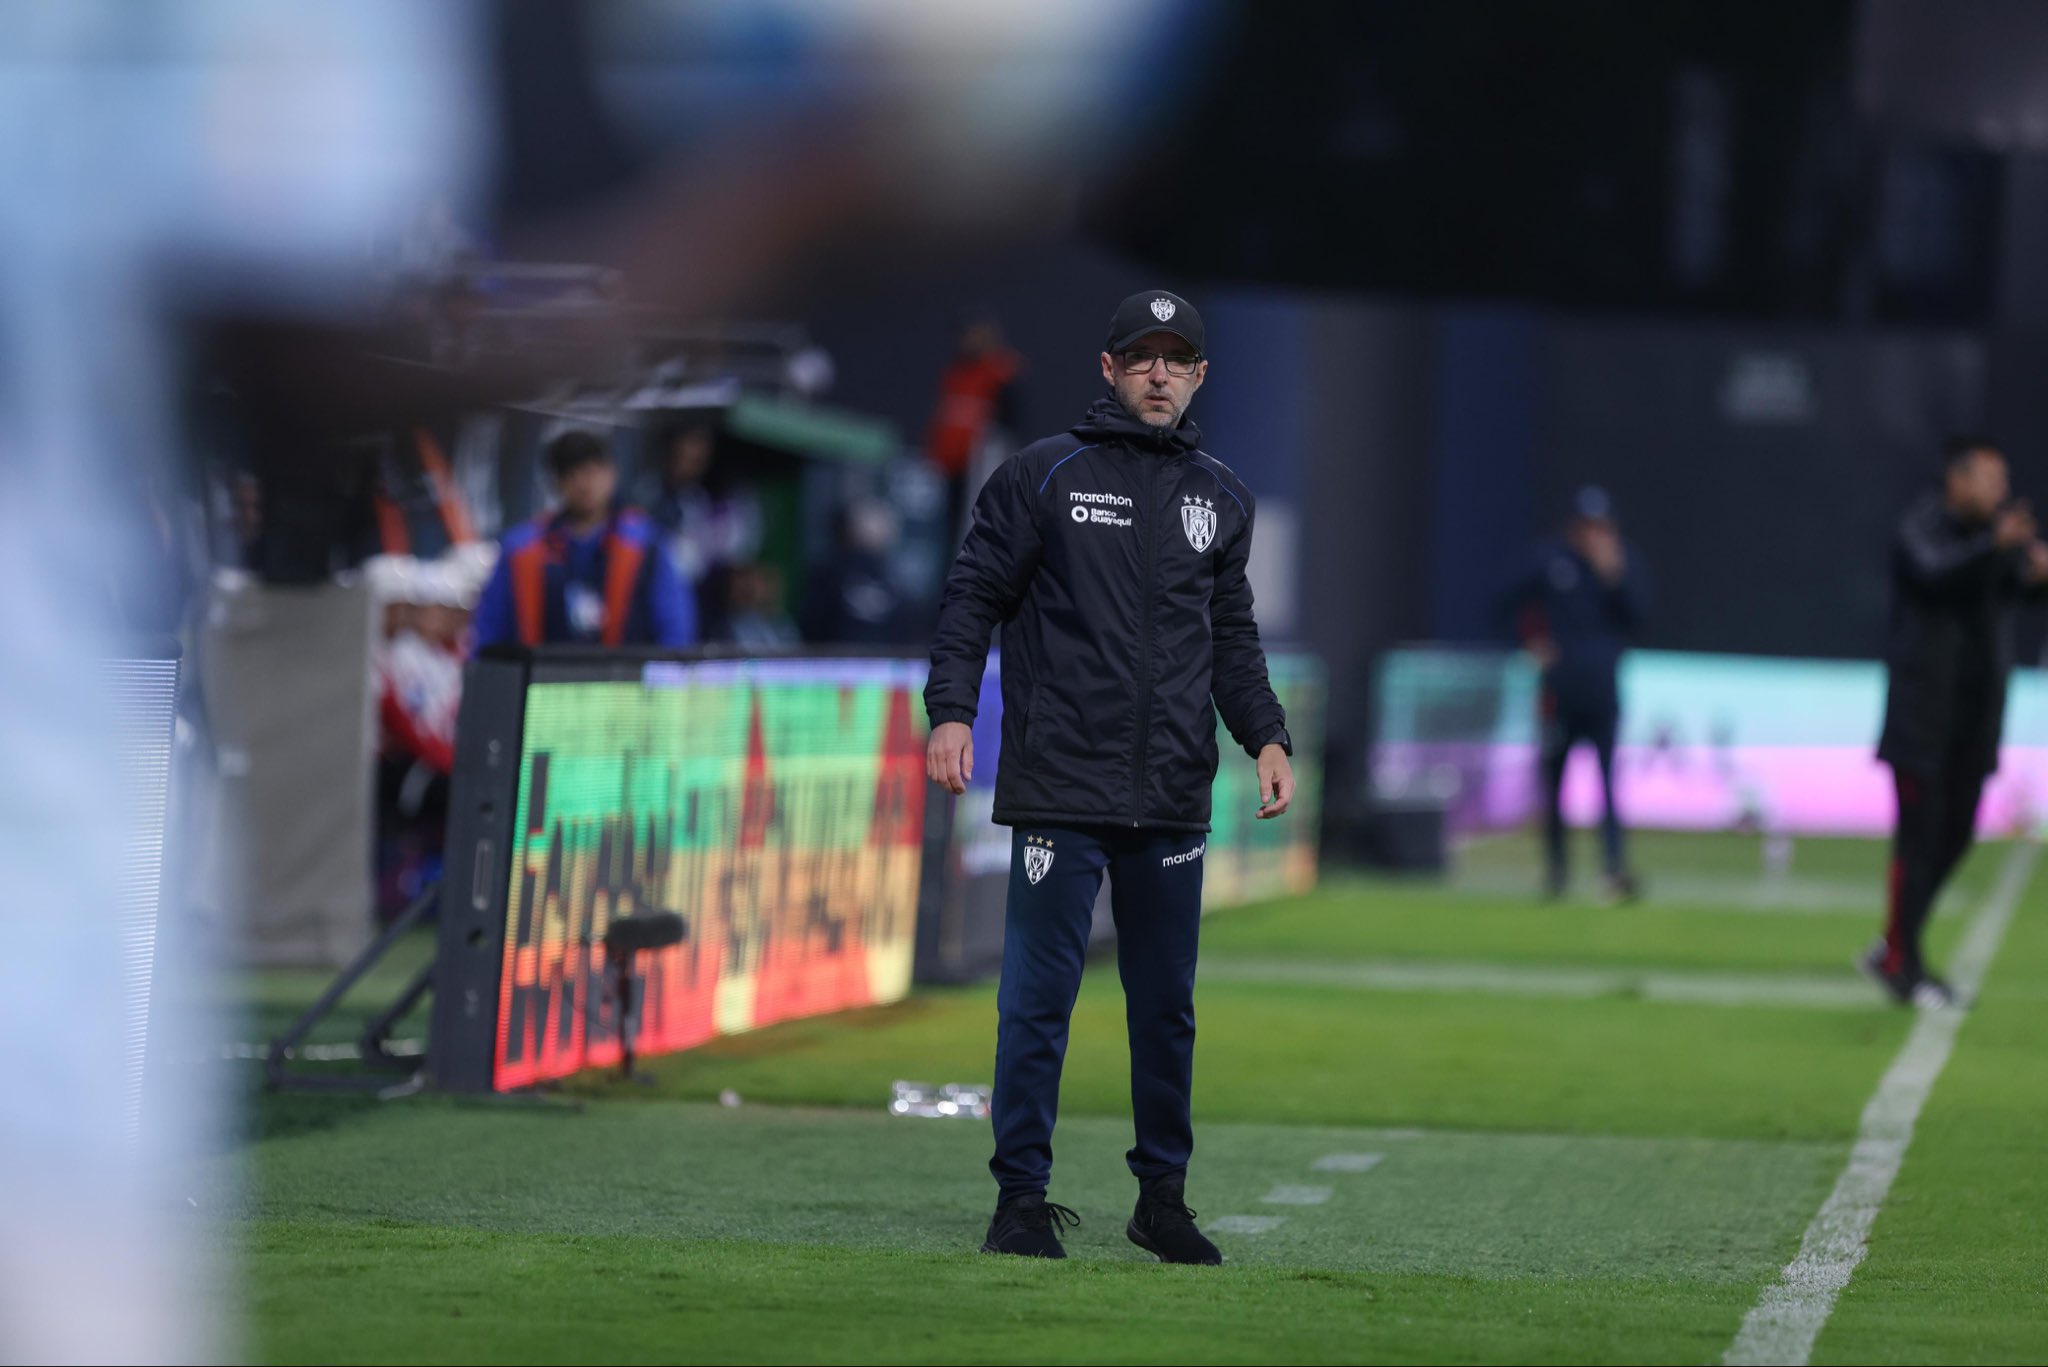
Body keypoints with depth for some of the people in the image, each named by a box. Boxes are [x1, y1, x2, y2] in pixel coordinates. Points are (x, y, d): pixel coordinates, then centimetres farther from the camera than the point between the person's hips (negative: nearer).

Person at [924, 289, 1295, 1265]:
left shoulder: (1219, 497, 15)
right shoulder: (1044, 477, 2)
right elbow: (972, 596, 1)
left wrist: (1266, 737, 7)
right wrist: (950, 711, -11)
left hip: (1174, 799, 4)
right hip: (1060, 787, -4)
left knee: (1167, 1002, 9)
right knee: (1038, 996, -4)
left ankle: (1162, 1194, 18)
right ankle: (1022, 1195, 2)